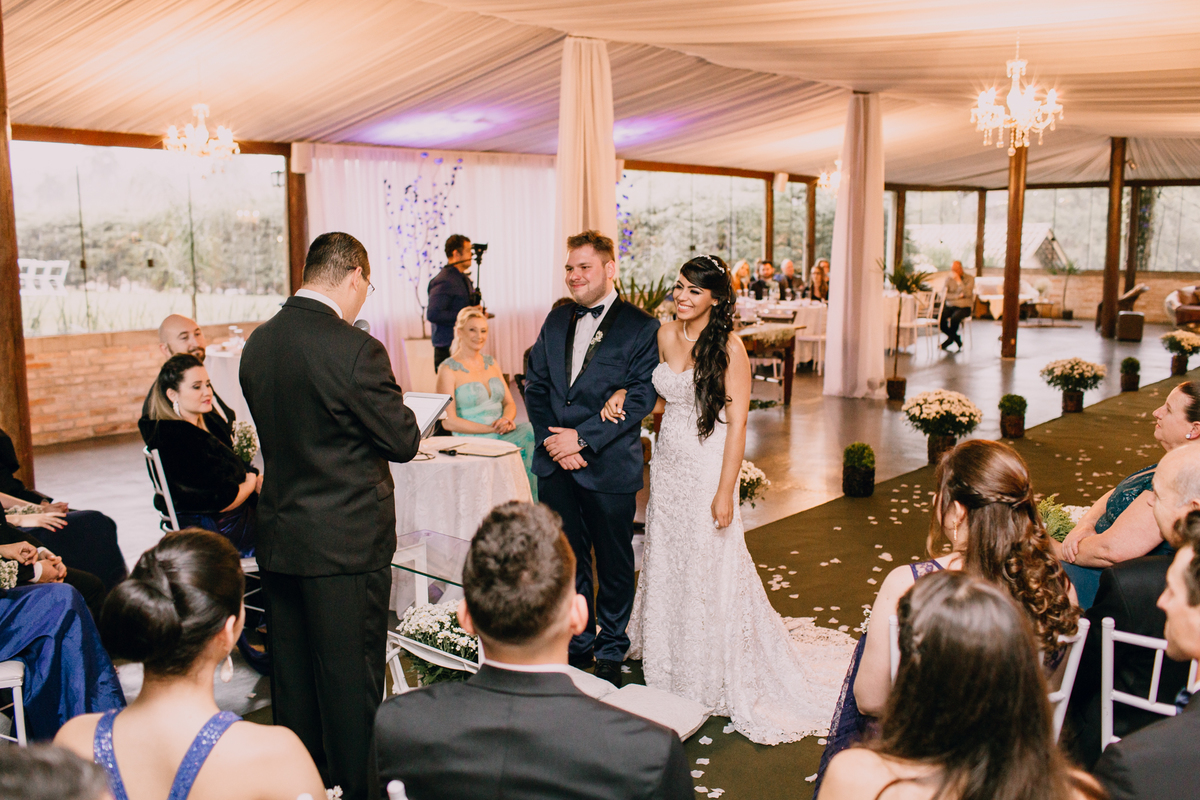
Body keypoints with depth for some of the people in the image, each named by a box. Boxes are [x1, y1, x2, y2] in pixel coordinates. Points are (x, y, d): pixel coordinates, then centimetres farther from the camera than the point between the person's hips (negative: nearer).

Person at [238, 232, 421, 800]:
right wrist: (395, 410, 6)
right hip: (346, 543, -7)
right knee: (351, 676, 7)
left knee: (291, 671, 19)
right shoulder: (354, 349, -21)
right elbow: (404, 441, -13)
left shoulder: (258, 343, 1)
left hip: (278, 537, 7)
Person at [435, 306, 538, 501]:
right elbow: (449, 422, -8)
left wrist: (506, 419, -7)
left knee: (531, 430, -27)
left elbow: (510, 403, 17)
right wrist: (490, 428, -15)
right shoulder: (448, 370, -1)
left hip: (502, 435, 6)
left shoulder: (492, 364, 18)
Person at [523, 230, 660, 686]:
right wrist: (552, 440, -7)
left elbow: (640, 399, -13)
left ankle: (611, 651, 29)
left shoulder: (641, 328, -7)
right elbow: (535, 386, 9)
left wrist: (583, 438, -17)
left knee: (614, 563, 10)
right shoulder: (556, 321, 10)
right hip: (556, 465, 5)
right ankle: (578, 645, 32)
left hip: (610, 467, -4)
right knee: (566, 560, 14)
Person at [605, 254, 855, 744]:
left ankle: (716, 678, 21)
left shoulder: (729, 348, -14)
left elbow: (737, 423, -15)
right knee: (666, 565, 15)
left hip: (707, 469, -6)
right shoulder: (666, 336, 4)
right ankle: (671, 669, 33)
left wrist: (725, 492, -18)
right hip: (667, 465, 6)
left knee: (709, 570, 2)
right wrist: (625, 395, -3)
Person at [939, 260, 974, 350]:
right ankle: (956, 339, -1)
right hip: (950, 306, 4)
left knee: (954, 318, -35)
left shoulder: (970, 278, 1)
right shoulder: (948, 279, 9)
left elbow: (968, 293, -15)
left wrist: (958, 280, -16)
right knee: (940, 318, -25)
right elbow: (944, 295, -1)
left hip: (964, 307, -4)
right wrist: (958, 296, -14)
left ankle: (950, 339, -9)